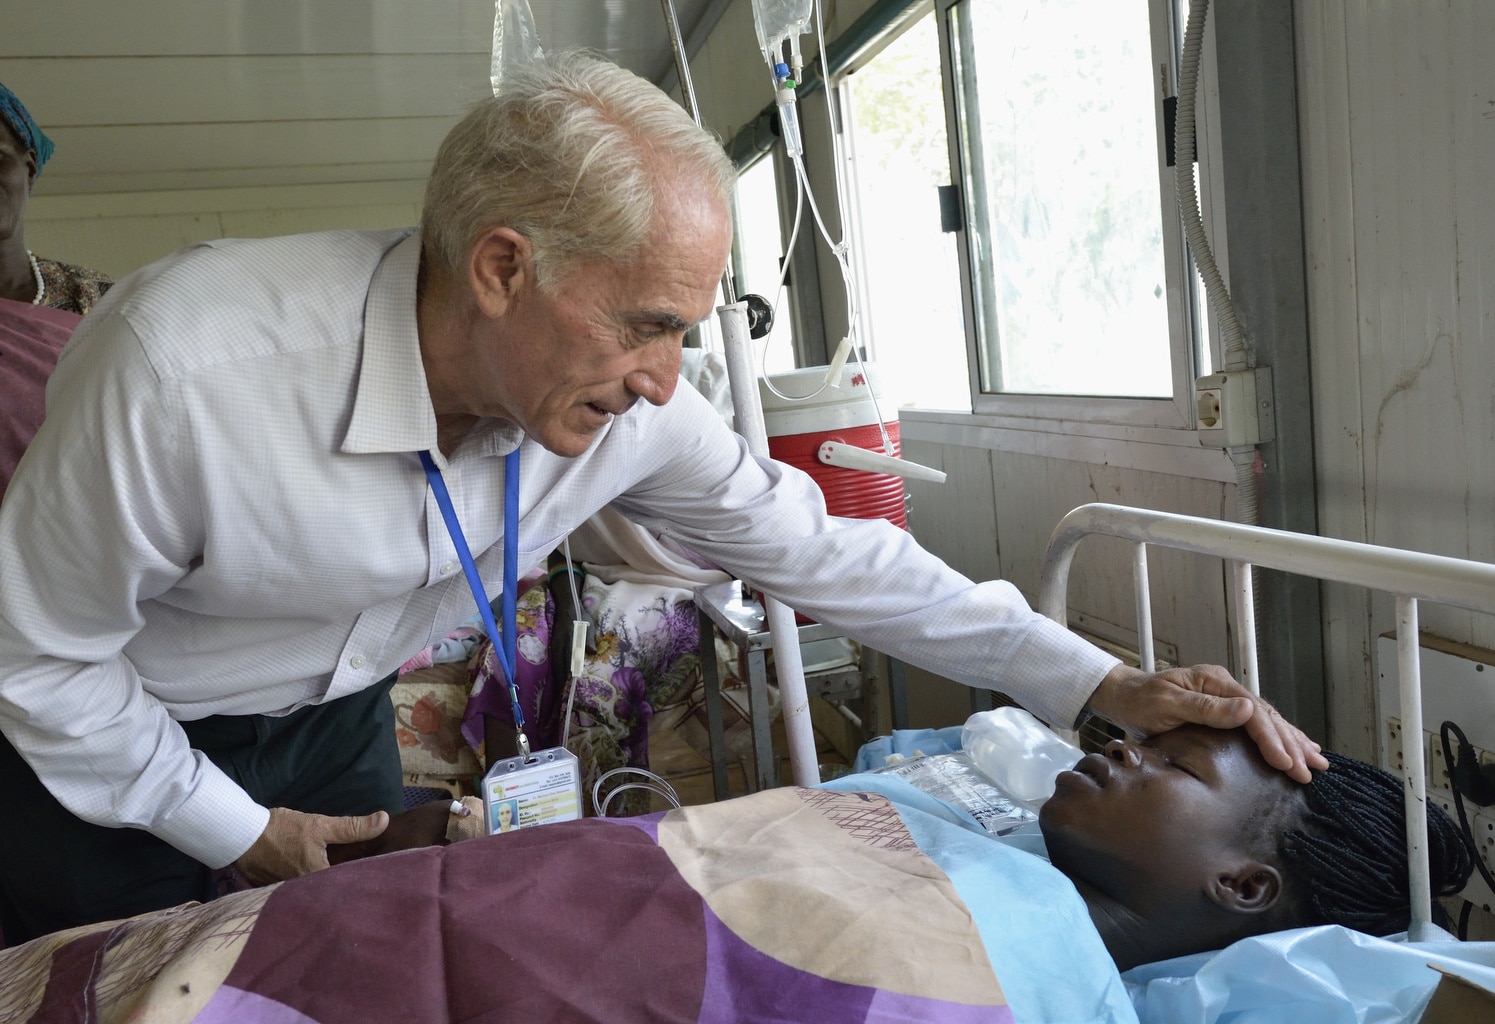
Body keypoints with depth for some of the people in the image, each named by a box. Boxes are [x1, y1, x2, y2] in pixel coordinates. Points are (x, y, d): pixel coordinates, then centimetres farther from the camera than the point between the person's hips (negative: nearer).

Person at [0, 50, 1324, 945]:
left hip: (334, 726, 3)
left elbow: (818, 551, -15)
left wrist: (1105, 684, -17)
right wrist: (243, 835, -13)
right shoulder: (181, 363, -36)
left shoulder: (629, 407, -24)